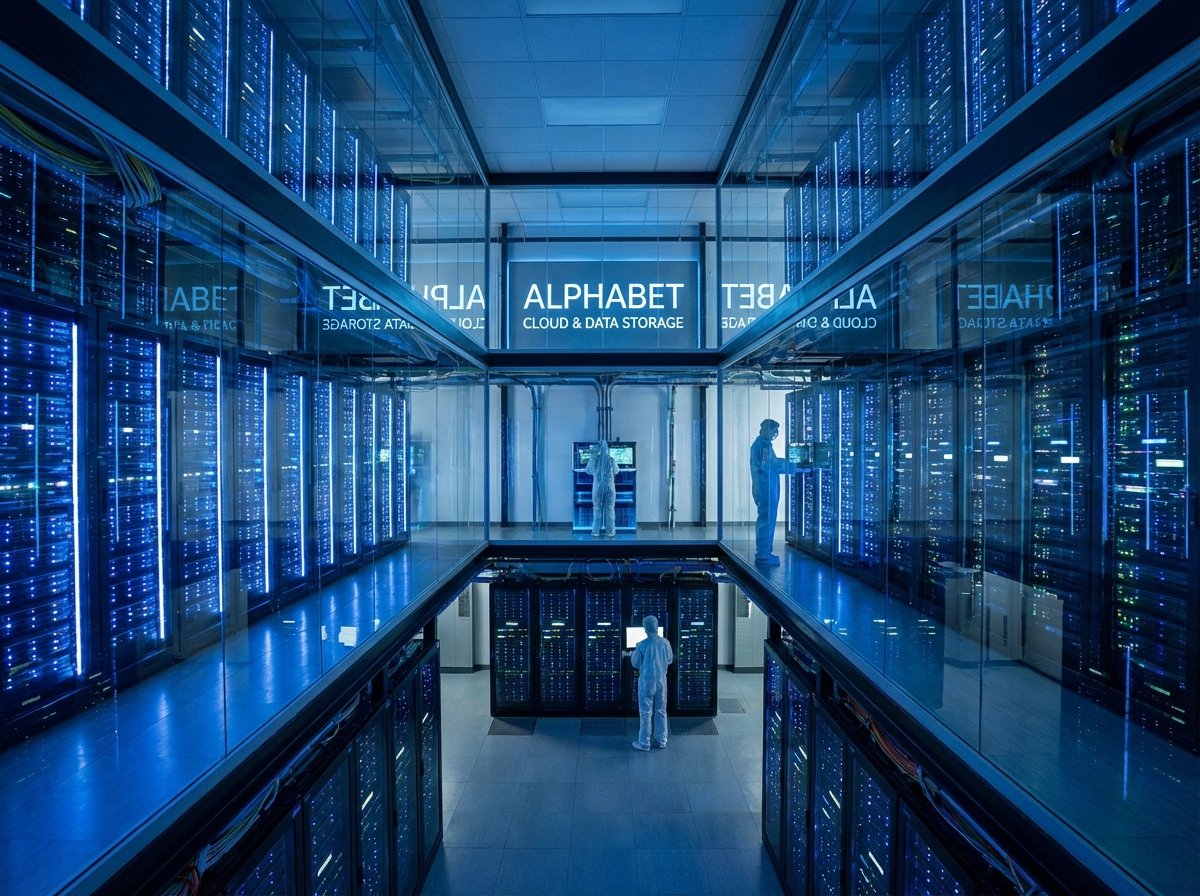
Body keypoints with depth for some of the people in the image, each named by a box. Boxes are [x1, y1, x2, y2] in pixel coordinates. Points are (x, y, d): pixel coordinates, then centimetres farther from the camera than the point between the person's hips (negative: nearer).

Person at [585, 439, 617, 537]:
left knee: (597, 508, 11)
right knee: (610, 509, 7)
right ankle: (610, 532, 9)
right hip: (609, 486, -1)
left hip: (598, 486, 1)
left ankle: (596, 531, 13)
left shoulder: (593, 458, -7)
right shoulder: (611, 459, -8)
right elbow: (615, 472, 5)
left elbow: (588, 470, 7)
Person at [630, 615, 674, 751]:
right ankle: (661, 740, 23)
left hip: (646, 680, -3)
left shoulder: (642, 644, -16)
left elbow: (635, 664, -5)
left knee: (646, 712, 5)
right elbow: (670, 660, 7)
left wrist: (634, 653, 13)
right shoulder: (665, 642, -6)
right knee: (661, 711, 15)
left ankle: (644, 743, 12)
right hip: (661, 680, 3)